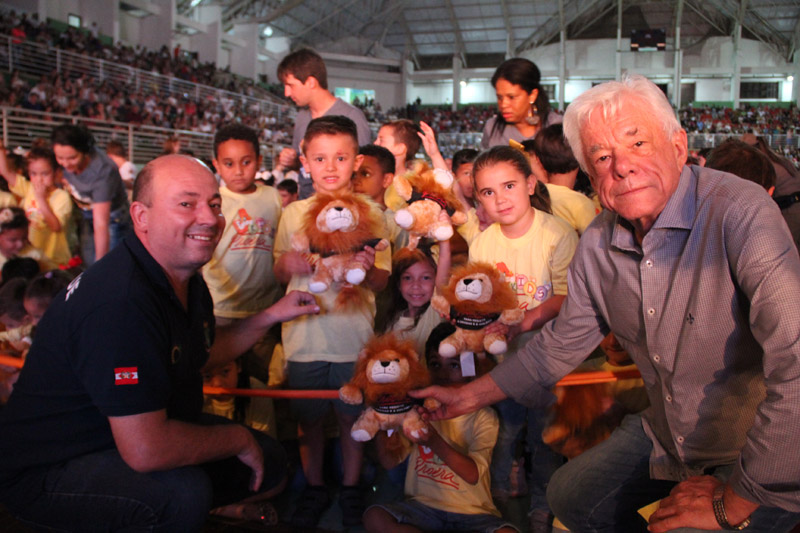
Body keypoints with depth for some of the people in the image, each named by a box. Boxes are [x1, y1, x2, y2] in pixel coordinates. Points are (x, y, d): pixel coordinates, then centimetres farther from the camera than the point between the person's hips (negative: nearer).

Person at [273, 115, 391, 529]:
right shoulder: (293, 213, 3)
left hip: (354, 336, -1)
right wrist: (287, 264, -14)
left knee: (352, 416, 11)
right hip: (305, 336, 2)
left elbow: (381, 283, -3)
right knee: (308, 419, 13)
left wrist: (369, 269, -25)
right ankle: (314, 488, 35)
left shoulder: (370, 213, -2)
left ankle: (350, 488, 33)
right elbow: (279, 275, 9)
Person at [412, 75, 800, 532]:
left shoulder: (740, 212, -28)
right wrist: (471, 396, 10)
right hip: (665, 435, 6)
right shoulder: (598, 244, -6)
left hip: (762, 460, -6)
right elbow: (561, 344, 7)